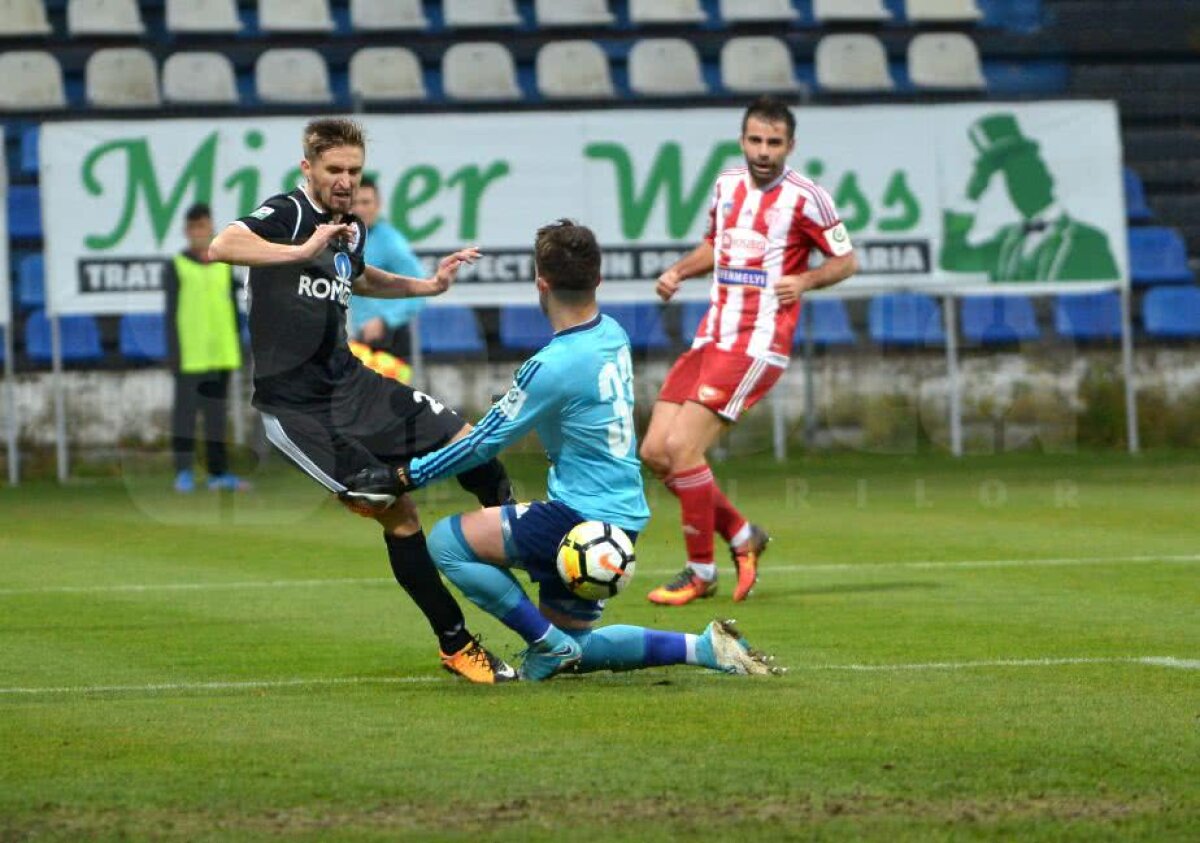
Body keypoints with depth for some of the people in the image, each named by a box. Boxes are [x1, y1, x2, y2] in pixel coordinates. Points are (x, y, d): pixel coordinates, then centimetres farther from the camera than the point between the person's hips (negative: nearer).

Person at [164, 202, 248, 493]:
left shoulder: (224, 266, 12)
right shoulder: (177, 267, 0)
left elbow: (233, 308, 16)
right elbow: (171, 314, -2)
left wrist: (237, 349, 12)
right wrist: (173, 354, -8)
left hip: (221, 355, 4)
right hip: (189, 356, -4)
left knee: (217, 412, 8)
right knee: (186, 409, -3)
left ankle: (218, 473, 12)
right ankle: (184, 472, 0)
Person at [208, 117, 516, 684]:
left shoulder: (351, 228, 11)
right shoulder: (287, 213, -14)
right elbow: (222, 246, -35)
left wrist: (426, 285, 27)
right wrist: (302, 251, -37)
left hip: (352, 383, 8)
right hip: (297, 409, -8)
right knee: (398, 514, -11)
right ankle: (455, 645, -1)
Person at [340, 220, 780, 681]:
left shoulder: (553, 366, -21)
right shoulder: (612, 334, 6)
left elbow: (485, 441, -12)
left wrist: (403, 476, -3)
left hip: (582, 518, -9)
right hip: (623, 516, 9)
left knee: (447, 540, -5)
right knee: (573, 649, 22)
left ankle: (550, 644, -3)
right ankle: (703, 647, 11)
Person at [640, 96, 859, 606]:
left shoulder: (804, 197, -7)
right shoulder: (727, 186, 12)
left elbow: (846, 260, 2)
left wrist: (805, 281, -16)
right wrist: (679, 271, 10)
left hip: (757, 345, -7)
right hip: (712, 336, 7)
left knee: (682, 447, -17)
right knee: (655, 453, 1)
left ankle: (700, 572, -2)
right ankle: (741, 536, 18)